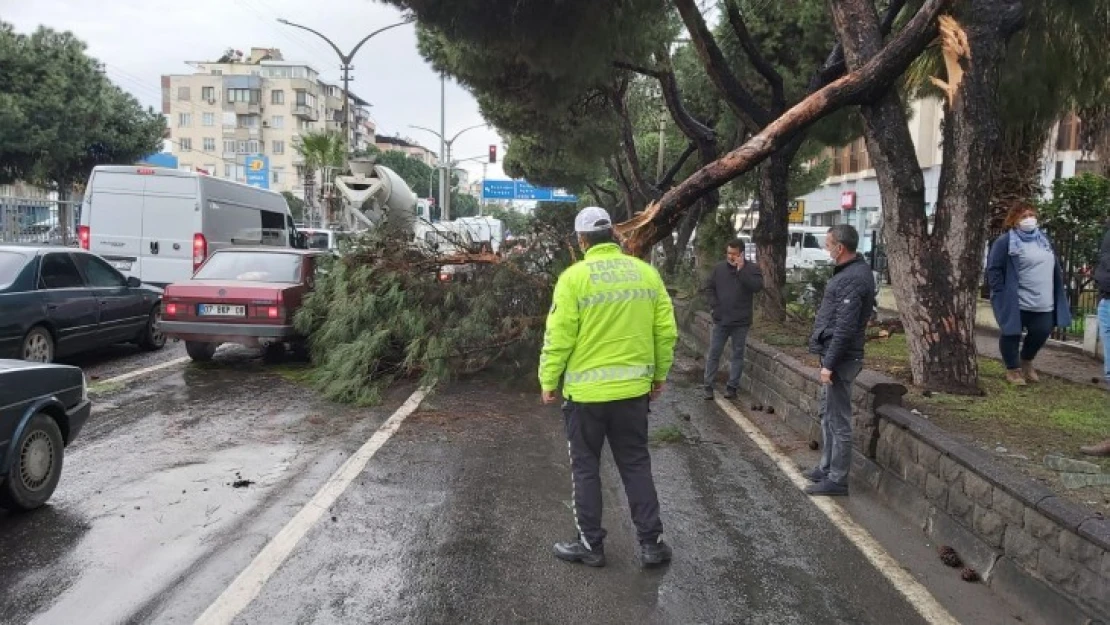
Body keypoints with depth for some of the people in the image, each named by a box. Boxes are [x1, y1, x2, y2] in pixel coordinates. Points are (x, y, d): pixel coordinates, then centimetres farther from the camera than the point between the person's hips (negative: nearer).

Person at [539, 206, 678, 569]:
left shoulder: (575, 276, -11)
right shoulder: (647, 272, 2)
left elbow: (559, 337, -12)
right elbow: (666, 331, 4)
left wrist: (549, 381, 0)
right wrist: (659, 374, 16)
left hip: (586, 390, -4)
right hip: (633, 388, 4)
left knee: (585, 468, 11)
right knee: (636, 465, 15)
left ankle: (591, 545, 19)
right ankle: (651, 543, 19)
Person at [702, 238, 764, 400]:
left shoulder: (751, 268, -3)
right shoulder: (718, 267, 5)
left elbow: (757, 286, -20)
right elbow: (708, 287, 10)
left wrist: (741, 270, -22)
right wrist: (714, 306, -3)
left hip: (741, 321, -2)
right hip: (720, 320, 2)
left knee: (738, 354, 6)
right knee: (713, 353, 4)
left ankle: (732, 386, 14)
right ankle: (708, 386, 11)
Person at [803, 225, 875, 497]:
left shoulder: (853, 278, -20)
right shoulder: (850, 271, 12)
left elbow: (844, 328, -24)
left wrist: (830, 364, -23)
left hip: (840, 358, -11)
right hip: (834, 354, 11)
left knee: (838, 420, -2)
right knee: (827, 415, 19)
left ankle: (837, 479, 7)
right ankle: (827, 468, 31)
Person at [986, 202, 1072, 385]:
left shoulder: (1043, 239, 13)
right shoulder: (1005, 241, -10)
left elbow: (1054, 267, 21)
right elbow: (993, 269, -11)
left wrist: (1057, 294, 15)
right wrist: (1002, 293, -15)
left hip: (1043, 302, 6)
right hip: (1015, 302, -6)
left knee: (1041, 333, 9)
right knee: (1012, 334, 3)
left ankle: (1026, 361, 35)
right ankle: (1013, 369, 21)